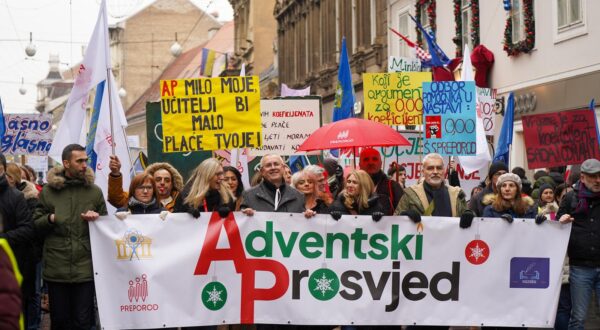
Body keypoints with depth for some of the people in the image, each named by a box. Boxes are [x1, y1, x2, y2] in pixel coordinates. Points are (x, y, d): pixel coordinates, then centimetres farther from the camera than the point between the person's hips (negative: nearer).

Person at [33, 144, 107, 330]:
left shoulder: (94, 191, 5)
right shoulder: (48, 191, 3)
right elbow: (35, 224, 6)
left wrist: (97, 218, -8)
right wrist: (50, 219, -14)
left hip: (85, 267, 0)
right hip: (56, 267, 0)